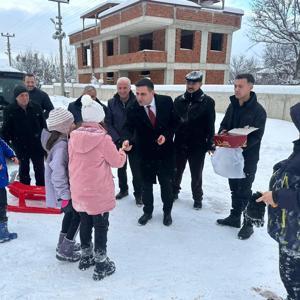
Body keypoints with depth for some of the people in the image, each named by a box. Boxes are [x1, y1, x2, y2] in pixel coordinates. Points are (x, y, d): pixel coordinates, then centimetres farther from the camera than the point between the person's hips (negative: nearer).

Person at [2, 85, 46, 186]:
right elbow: (6, 129, -4)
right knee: (24, 168, 13)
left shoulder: (36, 107, -2)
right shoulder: (9, 110, -6)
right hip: (21, 146, -1)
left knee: (39, 168, 11)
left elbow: (43, 125, 4)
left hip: (37, 144, 1)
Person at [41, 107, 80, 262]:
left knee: (71, 212, 24)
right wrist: (65, 195, -25)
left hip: (66, 188, 9)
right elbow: (58, 172, -31)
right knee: (78, 214, 5)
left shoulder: (56, 139, 3)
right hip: (64, 190, -9)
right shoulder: (61, 145, -27)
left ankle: (63, 244, 40)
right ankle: (64, 250, 16)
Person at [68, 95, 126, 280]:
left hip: (79, 191, 5)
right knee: (101, 226, 9)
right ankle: (101, 265, 20)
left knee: (85, 223, 21)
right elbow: (117, 161, -9)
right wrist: (122, 152, 12)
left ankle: (86, 257, 38)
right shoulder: (103, 139, -19)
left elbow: (72, 162, 6)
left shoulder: (74, 137, -4)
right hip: (99, 192, -5)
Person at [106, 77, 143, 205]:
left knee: (136, 169, 2)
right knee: (121, 168, 18)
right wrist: (117, 139, -11)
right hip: (118, 142, 3)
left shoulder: (137, 102, -11)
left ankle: (138, 194, 20)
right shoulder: (111, 103, -3)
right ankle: (123, 189, 38)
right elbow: (108, 123, -3)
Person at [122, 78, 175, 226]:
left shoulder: (166, 101, -12)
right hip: (146, 153, 0)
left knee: (166, 184, 13)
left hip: (165, 151, 0)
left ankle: (167, 212, 35)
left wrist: (166, 135, -17)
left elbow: (174, 121, -1)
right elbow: (129, 129, -18)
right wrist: (128, 141, -41)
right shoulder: (133, 109, -14)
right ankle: (147, 211, 35)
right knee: (146, 184, 13)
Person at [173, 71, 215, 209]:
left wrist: (210, 143, -7)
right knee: (176, 170, 17)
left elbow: (210, 125, -6)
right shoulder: (179, 100, 2)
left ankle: (197, 197, 31)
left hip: (198, 145, -3)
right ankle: (174, 191, 40)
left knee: (196, 174, 11)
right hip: (179, 143, 3)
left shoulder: (207, 102, -6)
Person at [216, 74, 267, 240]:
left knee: (244, 191, 2)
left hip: (248, 157, -6)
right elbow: (224, 124, 13)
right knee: (234, 187, 17)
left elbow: (257, 136, -16)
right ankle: (234, 217, 33)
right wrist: (222, 133, -9)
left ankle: (248, 224, 18)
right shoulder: (233, 105, 6)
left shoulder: (258, 110, -13)